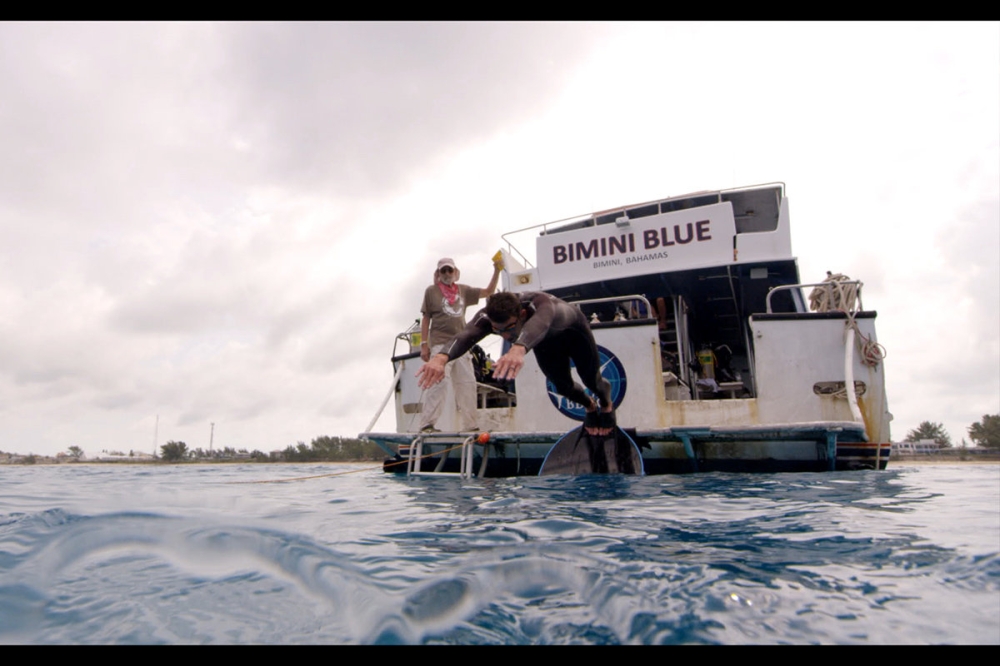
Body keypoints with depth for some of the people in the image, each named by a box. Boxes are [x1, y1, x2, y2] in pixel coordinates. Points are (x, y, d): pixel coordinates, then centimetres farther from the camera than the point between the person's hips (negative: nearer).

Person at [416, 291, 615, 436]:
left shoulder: (540, 303, -50)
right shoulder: (487, 316, -39)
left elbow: (538, 324, -74)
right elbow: (465, 335, -60)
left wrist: (519, 348, -96)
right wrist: (442, 357, -82)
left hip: (573, 330, -4)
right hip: (547, 342, 4)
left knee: (590, 379, 7)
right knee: (563, 386, 9)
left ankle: (606, 402, 45)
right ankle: (590, 407, 44)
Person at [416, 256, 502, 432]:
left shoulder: (463, 290, 16)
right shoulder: (431, 291, 6)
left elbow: (488, 292, 19)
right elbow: (425, 319, 4)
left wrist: (497, 271, 8)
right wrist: (424, 344, -4)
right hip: (440, 343, -5)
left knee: (467, 383, 2)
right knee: (439, 382, -16)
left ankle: (468, 426, 7)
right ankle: (426, 424, -16)